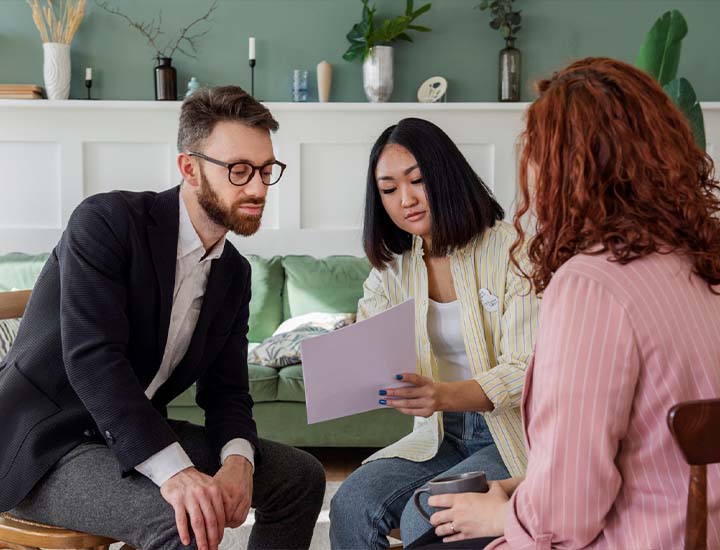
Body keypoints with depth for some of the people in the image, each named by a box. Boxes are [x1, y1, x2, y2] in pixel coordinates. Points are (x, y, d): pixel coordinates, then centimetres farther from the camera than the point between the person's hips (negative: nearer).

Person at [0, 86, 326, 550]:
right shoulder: (108, 220, -17)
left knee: (301, 476, 4)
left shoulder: (234, 272, 6)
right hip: (48, 443, -7)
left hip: (139, 435, 8)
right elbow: (91, 356, -29)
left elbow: (226, 390, 4)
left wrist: (238, 460, -18)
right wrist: (175, 471, -38)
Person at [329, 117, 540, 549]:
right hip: (442, 436, 5)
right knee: (351, 505, -19)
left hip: (514, 437, -4)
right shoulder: (392, 266, 6)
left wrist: (445, 396, -37)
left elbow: (525, 371, -19)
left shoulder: (511, 249, -12)